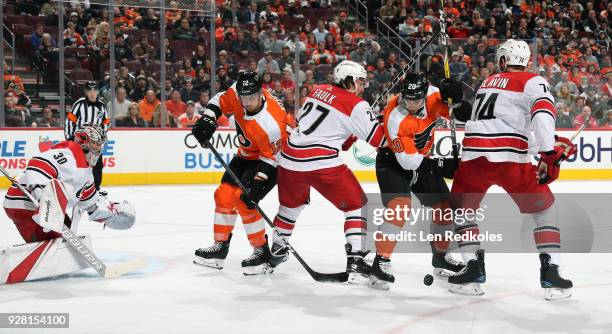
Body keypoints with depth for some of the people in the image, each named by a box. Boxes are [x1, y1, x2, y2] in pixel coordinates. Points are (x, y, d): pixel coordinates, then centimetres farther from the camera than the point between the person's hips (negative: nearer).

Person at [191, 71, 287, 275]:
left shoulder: (270, 124, -36)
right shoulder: (236, 94, -20)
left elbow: (270, 157, -27)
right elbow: (220, 101, 2)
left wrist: (257, 184, -29)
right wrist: (208, 120, -13)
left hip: (273, 157, -8)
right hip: (247, 154, 8)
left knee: (245, 201, -19)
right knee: (224, 195, 4)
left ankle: (262, 251, -3)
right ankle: (220, 246, 19)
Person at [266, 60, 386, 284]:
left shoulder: (319, 90, 16)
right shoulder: (356, 105, -3)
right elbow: (378, 138, -8)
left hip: (290, 159, 7)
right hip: (323, 163, -7)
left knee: (291, 204, 30)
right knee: (356, 205, 6)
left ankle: (276, 251, 43)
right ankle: (356, 261, -3)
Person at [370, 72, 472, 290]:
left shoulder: (432, 95, -16)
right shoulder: (395, 118, -32)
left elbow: (463, 114, -5)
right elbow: (408, 160, -31)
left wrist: (456, 98, -26)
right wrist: (442, 166, -29)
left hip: (421, 159, 7)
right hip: (392, 162, -6)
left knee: (445, 207, 9)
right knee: (400, 206, -28)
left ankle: (440, 258, 30)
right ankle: (381, 262, -20)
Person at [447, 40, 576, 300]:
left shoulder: (489, 82, 25)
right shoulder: (534, 82, 8)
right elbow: (543, 113, -14)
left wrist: (554, 142, 24)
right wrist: (550, 154, -17)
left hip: (474, 155, 4)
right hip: (510, 159, -3)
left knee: (462, 208, 25)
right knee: (544, 209, 15)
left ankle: (473, 268, 17)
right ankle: (550, 273, 8)